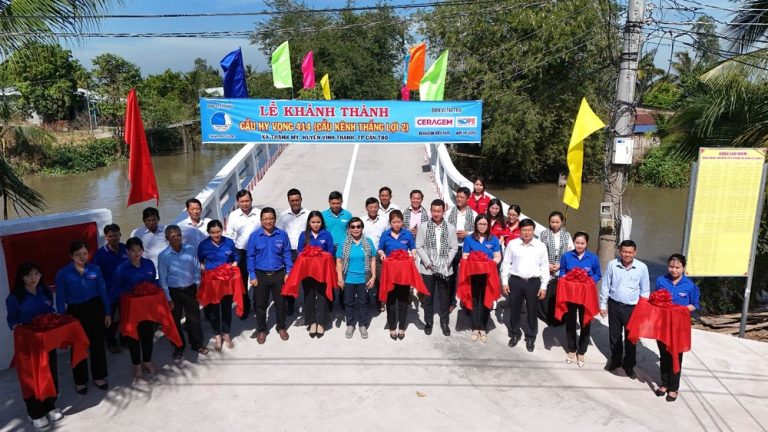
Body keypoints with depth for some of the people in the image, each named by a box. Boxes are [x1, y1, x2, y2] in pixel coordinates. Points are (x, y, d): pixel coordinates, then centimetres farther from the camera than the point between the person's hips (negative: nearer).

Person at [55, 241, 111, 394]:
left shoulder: (95, 269, -6)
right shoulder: (63, 273, -11)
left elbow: (103, 292, 2)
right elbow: (60, 299, -5)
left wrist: (108, 312, 3)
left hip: (95, 309, 2)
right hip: (75, 312, -2)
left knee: (97, 344, 13)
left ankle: (99, 377, 29)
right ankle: (80, 381, 28)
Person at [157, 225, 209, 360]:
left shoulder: (190, 250, -7)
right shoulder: (163, 256, -10)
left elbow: (197, 269, 0)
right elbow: (163, 279, -5)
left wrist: (199, 288, 1)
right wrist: (168, 298, -5)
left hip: (190, 289, 1)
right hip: (174, 291, -1)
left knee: (194, 317, 12)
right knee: (175, 320, 12)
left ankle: (197, 343, 31)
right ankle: (179, 347, 31)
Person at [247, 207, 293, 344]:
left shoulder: (282, 235, -6)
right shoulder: (254, 236, -6)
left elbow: (287, 254, 0)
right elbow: (251, 257, -2)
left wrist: (288, 272, -3)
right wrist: (252, 276, -4)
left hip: (279, 274, 0)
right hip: (261, 275, 0)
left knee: (280, 302, 13)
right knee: (260, 304, 11)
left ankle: (281, 327, 32)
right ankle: (261, 330, 28)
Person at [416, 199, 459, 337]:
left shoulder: (450, 228, -1)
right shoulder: (424, 227, -4)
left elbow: (454, 247, 1)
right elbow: (419, 246, -4)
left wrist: (447, 262, -10)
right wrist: (428, 262, -12)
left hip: (445, 269, 1)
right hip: (428, 268, -1)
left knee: (445, 297, 9)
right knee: (428, 297, 9)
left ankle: (444, 322, 24)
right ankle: (428, 322, 23)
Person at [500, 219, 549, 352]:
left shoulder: (541, 246, -1)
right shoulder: (512, 244, -1)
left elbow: (545, 267, 3)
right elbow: (506, 264, 4)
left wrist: (543, 286, 0)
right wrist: (504, 282, 1)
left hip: (533, 282, 0)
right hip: (515, 281, 1)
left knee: (532, 311, 9)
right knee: (514, 309, 11)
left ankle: (531, 337, 26)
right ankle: (515, 334, 30)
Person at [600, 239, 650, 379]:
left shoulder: (642, 267, -10)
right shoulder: (612, 264, -9)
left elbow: (645, 290, 1)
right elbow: (605, 286, 0)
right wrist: (602, 305, 2)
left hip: (632, 308, -1)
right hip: (614, 305, 1)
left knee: (630, 338, 8)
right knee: (614, 335, 15)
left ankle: (629, 365, 25)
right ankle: (615, 360, 35)